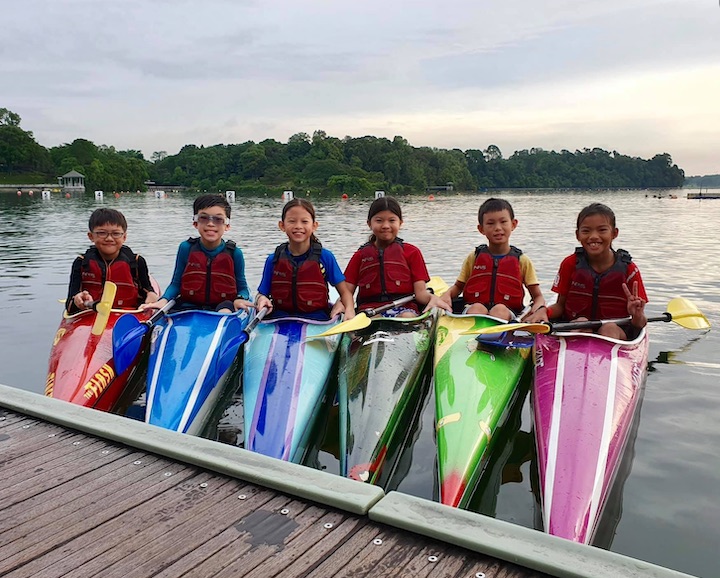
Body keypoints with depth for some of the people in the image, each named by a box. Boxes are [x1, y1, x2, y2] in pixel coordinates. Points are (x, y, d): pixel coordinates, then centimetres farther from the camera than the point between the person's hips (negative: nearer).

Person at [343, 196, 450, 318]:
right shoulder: (360, 255, 19)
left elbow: (420, 292, 6)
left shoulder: (411, 252, 16)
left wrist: (432, 298, -18)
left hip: (404, 307, 0)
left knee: (408, 317, -37)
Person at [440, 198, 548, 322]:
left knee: (500, 309, -34)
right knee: (477, 307, -33)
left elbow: (538, 296, 11)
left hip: (507, 313, 0)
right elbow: (458, 286, 23)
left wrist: (540, 309, -14)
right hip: (473, 311, 1)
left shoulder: (522, 260, 12)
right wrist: (447, 295, -2)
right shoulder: (474, 257, 16)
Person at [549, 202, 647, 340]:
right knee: (581, 322, -29)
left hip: (616, 331, -1)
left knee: (609, 328, -31)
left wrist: (637, 316, -26)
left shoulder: (628, 269, -2)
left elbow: (640, 323, -1)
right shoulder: (570, 264, 2)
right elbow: (560, 306, 4)